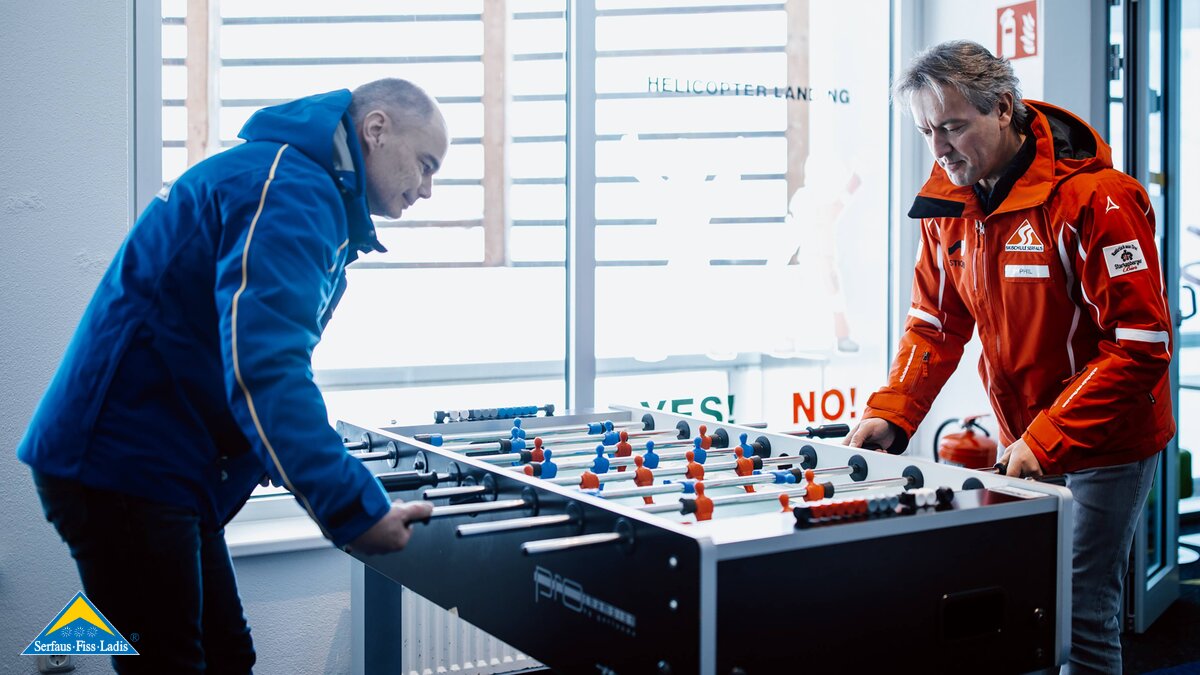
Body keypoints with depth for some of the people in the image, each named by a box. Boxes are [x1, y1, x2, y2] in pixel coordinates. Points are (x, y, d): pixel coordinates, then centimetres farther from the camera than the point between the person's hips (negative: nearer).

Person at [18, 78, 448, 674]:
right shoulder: (290, 188, -17)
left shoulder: (311, 198, 18)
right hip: (123, 464, -11)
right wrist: (355, 509, -28)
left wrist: (336, 483, 14)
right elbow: (263, 368, -29)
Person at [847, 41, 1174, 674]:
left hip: (1104, 447, -5)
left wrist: (1048, 440, -25)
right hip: (1023, 440, 6)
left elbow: (1140, 343, -21)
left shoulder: (1095, 197, -20)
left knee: (1078, 611, -4)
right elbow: (937, 320, 8)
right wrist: (890, 414, -6)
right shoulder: (950, 200, 0)